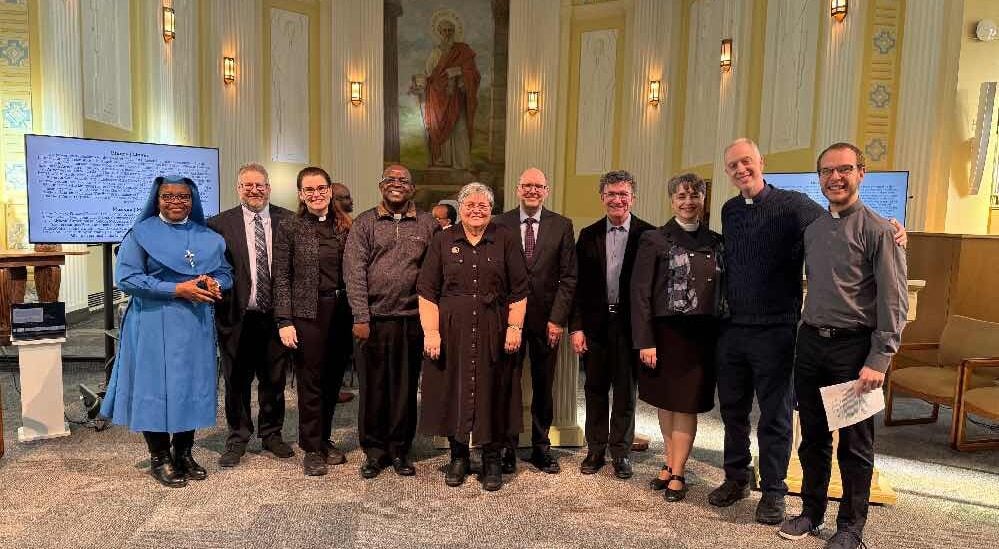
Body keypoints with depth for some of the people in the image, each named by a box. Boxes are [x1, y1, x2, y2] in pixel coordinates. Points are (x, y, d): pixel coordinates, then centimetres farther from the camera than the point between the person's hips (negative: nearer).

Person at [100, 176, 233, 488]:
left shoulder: (208, 238, 11)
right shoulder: (141, 234, -2)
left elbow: (225, 273, 13)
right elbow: (126, 279, -10)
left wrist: (214, 283, -12)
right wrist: (177, 289, -18)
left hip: (197, 325, 4)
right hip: (155, 325, -4)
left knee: (192, 386, 8)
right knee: (157, 386, 1)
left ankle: (184, 453, 22)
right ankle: (159, 458, 15)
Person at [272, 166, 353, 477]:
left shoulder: (343, 226, 8)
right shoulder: (290, 228, -2)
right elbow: (282, 278, -4)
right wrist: (284, 321, -10)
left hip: (340, 311, 4)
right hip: (308, 313, -3)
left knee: (333, 380, 11)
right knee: (311, 382, 3)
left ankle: (324, 441, 28)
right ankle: (311, 450, 17)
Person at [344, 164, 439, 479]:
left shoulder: (428, 225, 8)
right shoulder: (364, 224, 5)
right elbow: (354, 273, -1)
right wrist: (361, 318, -9)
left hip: (412, 320, 1)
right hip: (374, 320, -1)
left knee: (406, 388, 8)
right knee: (373, 387, 6)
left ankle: (399, 450, 23)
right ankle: (374, 451, 20)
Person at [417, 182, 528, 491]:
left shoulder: (505, 240, 4)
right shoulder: (443, 241, 5)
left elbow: (519, 291, 3)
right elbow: (427, 291, 1)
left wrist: (515, 327, -6)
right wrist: (431, 332, -7)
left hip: (494, 334, -1)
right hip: (451, 332, 1)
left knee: (492, 393, 5)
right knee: (453, 391, 7)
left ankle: (492, 461, 19)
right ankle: (458, 457, 23)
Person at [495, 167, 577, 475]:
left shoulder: (562, 226, 3)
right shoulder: (501, 224, 2)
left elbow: (568, 277, 1)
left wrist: (558, 318, -7)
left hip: (547, 319, 1)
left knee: (543, 387, 10)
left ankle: (541, 447, 24)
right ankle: (506, 449, 20)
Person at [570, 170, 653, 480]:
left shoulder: (648, 235, -3)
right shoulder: (588, 235, 5)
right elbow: (579, 285, 4)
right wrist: (576, 327, -2)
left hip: (630, 324, -2)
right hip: (595, 324, 2)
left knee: (625, 391, 9)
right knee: (595, 389, 12)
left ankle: (621, 452, 23)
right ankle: (596, 450, 26)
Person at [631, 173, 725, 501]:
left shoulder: (716, 243, 6)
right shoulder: (654, 241, -2)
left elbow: (725, 290, 7)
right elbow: (640, 293, -6)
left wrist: (723, 335, -1)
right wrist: (645, 341, -11)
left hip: (702, 336, 1)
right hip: (664, 333, -1)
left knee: (687, 405, 5)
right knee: (665, 402, 12)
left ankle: (677, 474, 17)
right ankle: (670, 461, 30)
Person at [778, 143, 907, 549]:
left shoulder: (878, 230, -8)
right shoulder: (812, 230, 11)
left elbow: (894, 301, -12)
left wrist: (879, 361, -17)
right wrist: (807, 332, 9)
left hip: (854, 346, -5)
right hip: (811, 342, 5)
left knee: (855, 443, 7)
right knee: (812, 436, 14)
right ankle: (811, 511, 30)